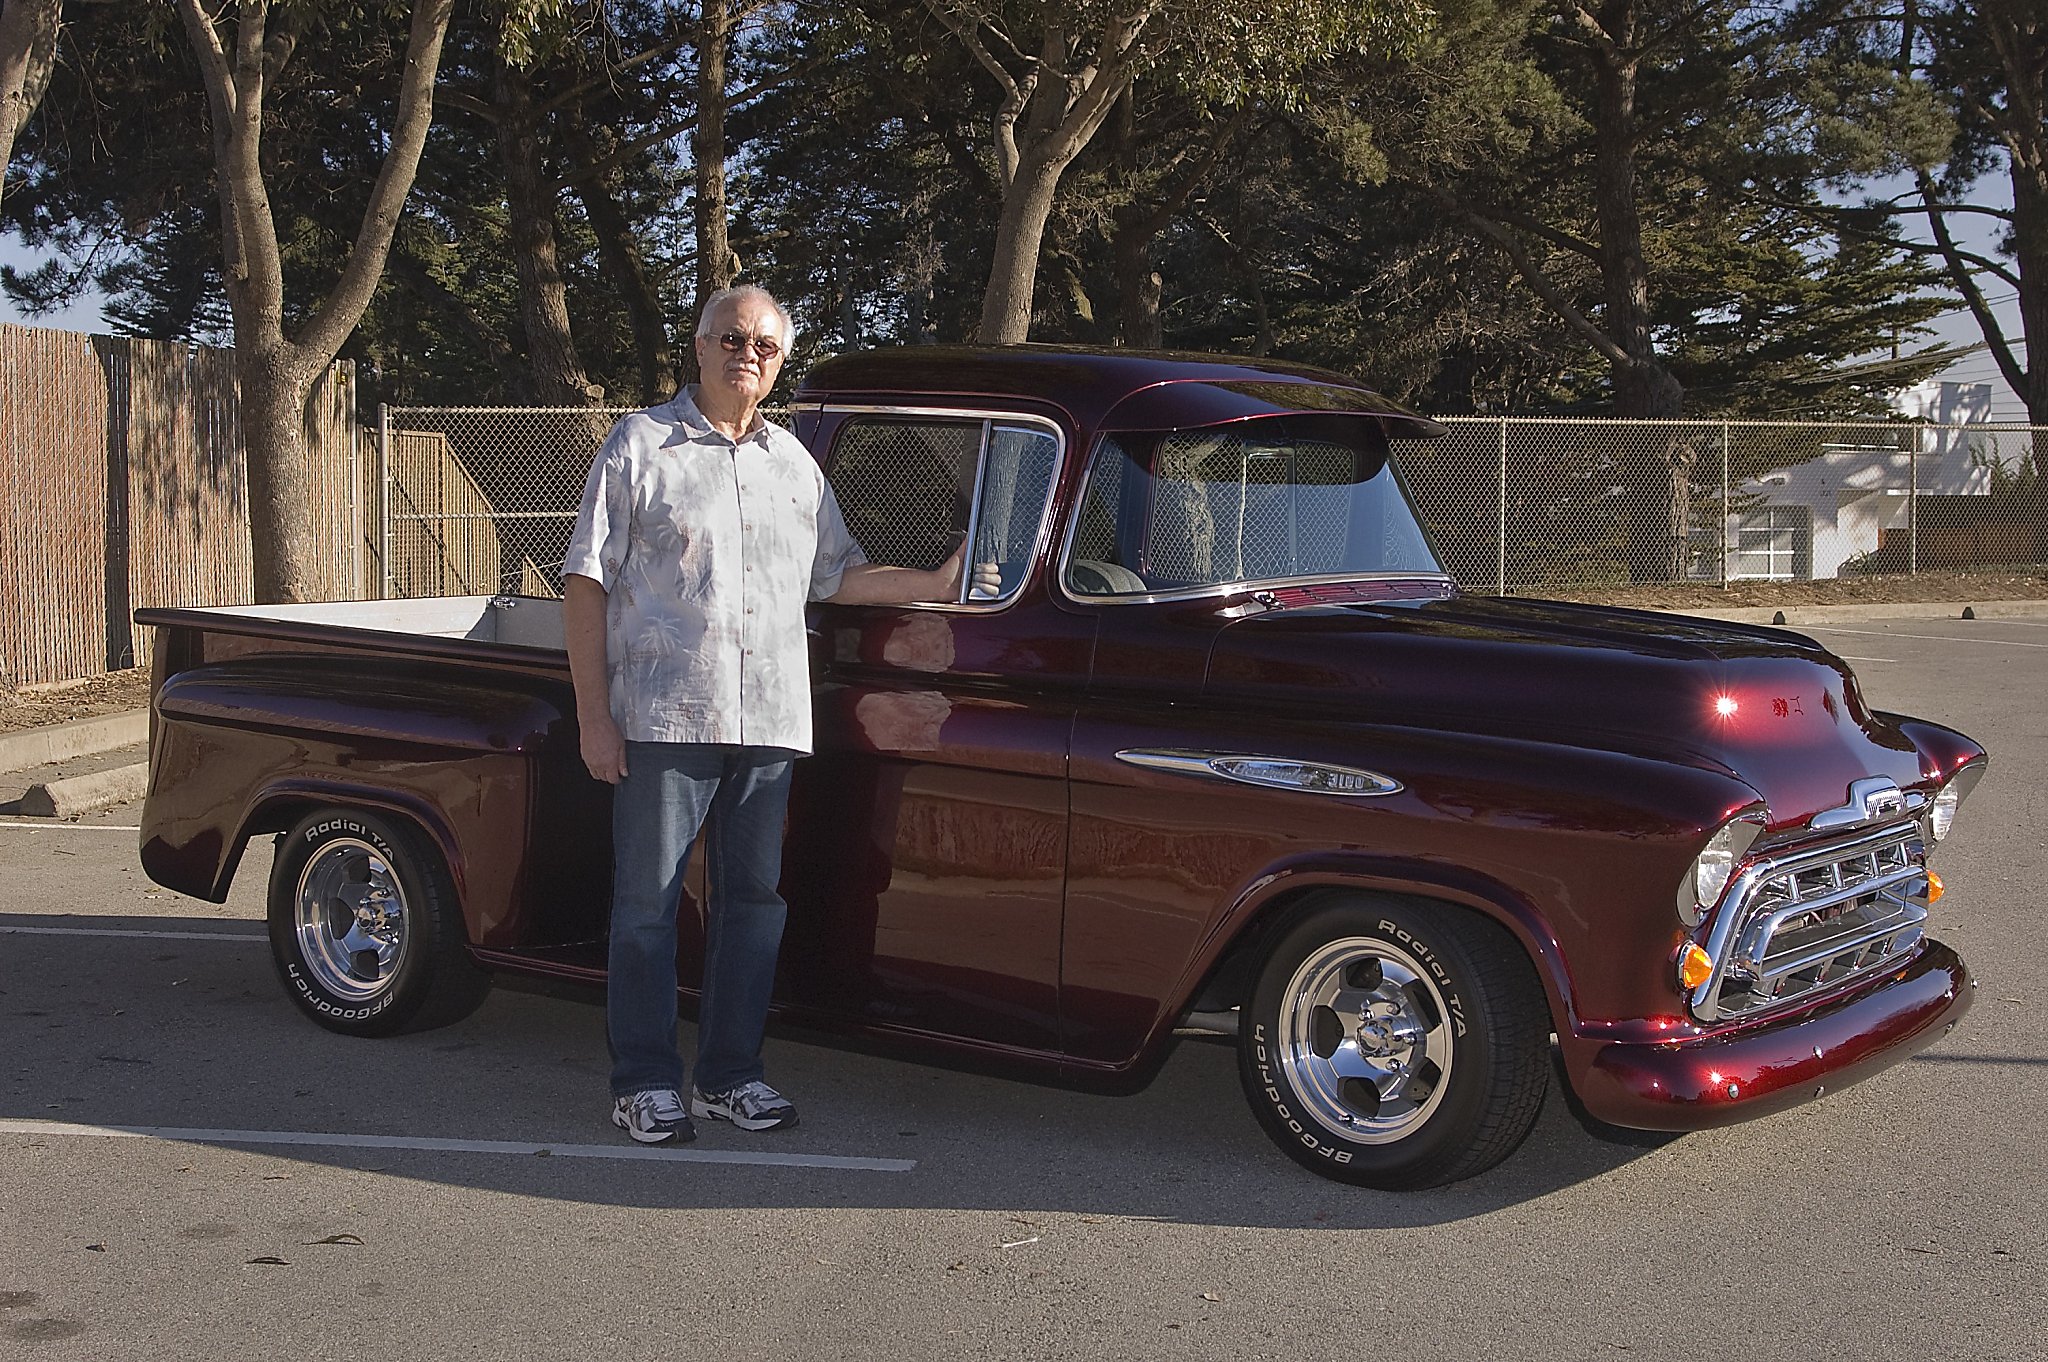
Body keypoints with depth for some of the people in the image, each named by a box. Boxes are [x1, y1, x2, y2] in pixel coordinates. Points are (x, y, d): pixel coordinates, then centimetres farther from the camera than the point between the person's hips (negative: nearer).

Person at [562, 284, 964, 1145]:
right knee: (648, 903, 0)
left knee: (753, 899, 9)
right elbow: (585, 582, -2)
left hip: (770, 720, 5)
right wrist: (594, 714, -8)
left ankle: (730, 1073, 20)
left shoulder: (795, 462, 17)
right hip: (662, 717, -5)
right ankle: (645, 1083, 9)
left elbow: (836, 577, 24)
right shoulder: (640, 445, 1)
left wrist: (936, 585, 11)